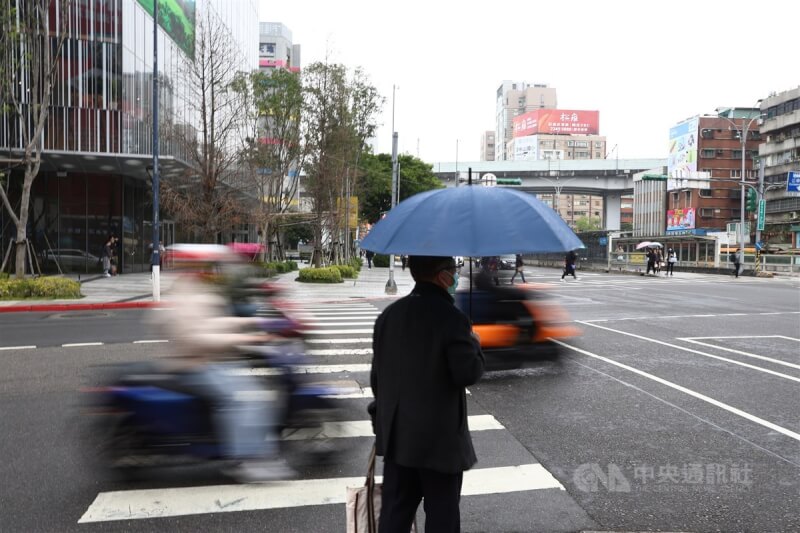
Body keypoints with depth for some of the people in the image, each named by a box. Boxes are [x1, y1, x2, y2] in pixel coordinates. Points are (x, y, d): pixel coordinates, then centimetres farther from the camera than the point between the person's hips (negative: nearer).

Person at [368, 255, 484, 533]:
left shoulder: (390, 314, 3)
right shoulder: (452, 318, -18)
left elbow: (377, 372, 8)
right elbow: (468, 373, -18)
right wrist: (475, 345, 1)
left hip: (396, 434, 6)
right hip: (440, 437, -6)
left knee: (395, 511, 15)